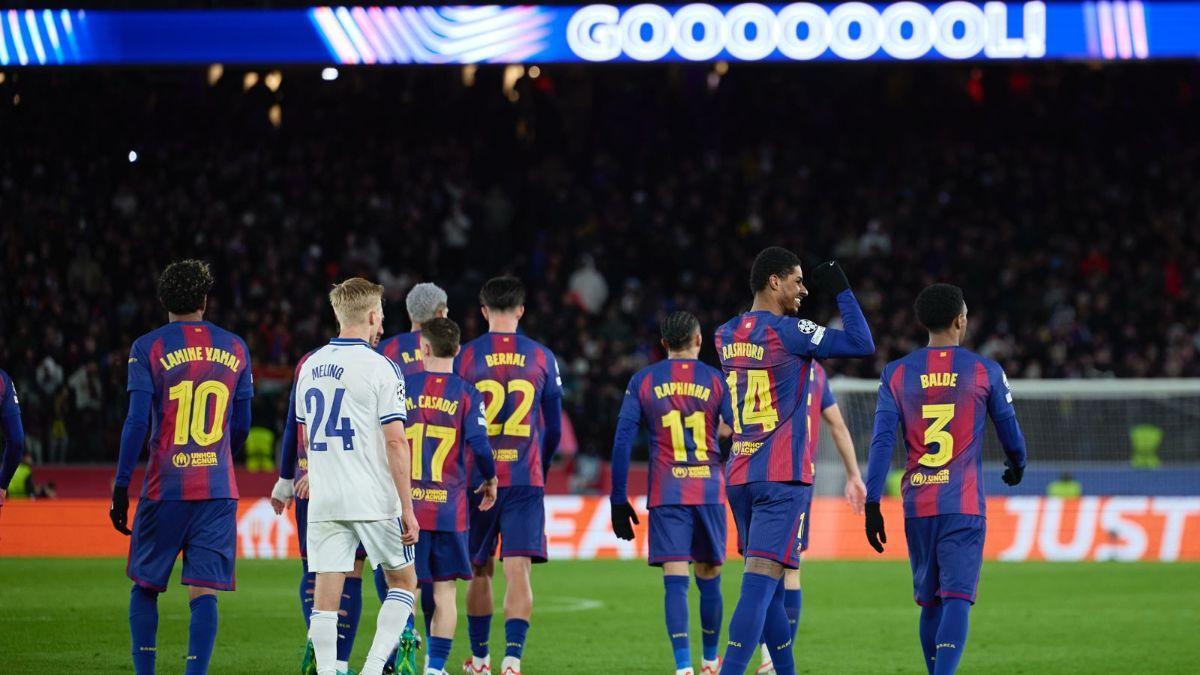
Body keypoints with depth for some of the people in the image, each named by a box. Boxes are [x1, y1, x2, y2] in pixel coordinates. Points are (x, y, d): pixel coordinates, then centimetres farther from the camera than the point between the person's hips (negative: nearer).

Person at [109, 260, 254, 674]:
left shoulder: (148, 348, -2)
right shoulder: (234, 348, 8)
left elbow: (137, 422, -7)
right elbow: (241, 426, 13)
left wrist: (121, 486, -4)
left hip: (165, 488, -2)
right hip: (218, 491, 2)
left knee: (146, 586, 12)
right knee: (203, 591, -1)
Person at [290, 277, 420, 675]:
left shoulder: (310, 367, 10)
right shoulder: (379, 368, -9)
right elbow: (395, 441, -12)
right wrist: (408, 509, -10)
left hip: (323, 502, 4)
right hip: (374, 501, -4)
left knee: (326, 596, 3)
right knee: (403, 582, 11)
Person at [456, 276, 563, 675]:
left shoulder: (465, 357, -1)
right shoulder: (542, 358, 3)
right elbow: (554, 429, 11)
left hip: (477, 478, 0)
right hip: (526, 480, 0)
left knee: (479, 571, 14)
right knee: (518, 571, -5)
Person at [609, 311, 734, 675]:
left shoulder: (643, 381, 3)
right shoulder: (717, 380, 3)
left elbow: (622, 441, 1)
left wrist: (619, 501, 5)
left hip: (666, 495, -1)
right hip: (710, 491, 1)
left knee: (675, 582, -6)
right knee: (709, 579, 14)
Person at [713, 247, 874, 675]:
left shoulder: (726, 335, 10)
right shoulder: (788, 331, -10)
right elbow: (863, 345, -9)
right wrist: (841, 291, 2)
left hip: (740, 476, 8)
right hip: (783, 478, -8)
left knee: (767, 587, 14)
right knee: (760, 582, -13)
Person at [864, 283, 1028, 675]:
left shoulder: (897, 374, 5)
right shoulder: (985, 372, 1)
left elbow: (882, 442, -1)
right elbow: (1010, 432, 12)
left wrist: (872, 504, 0)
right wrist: (1017, 465, 34)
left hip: (917, 506, 3)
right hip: (964, 505, -3)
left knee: (929, 603, 15)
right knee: (956, 599, -11)